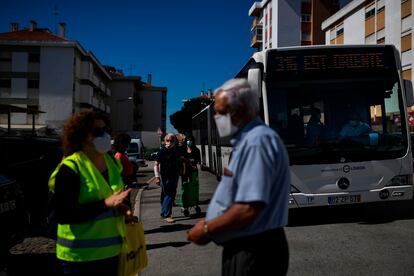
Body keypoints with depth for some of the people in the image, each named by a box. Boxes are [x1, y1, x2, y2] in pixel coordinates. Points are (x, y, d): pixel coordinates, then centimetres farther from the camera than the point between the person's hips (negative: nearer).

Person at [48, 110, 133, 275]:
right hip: (80, 256, -6)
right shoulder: (70, 168, -17)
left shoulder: (112, 163, 5)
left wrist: (122, 208, -2)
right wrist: (106, 204, -28)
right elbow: (62, 215, -23)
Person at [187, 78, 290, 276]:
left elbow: (249, 209, -28)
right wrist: (210, 223, 8)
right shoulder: (247, 140, 12)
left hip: (254, 251, -9)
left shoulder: (257, 141, -22)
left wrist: (207, 229, -15)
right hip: (244, 247, 9)